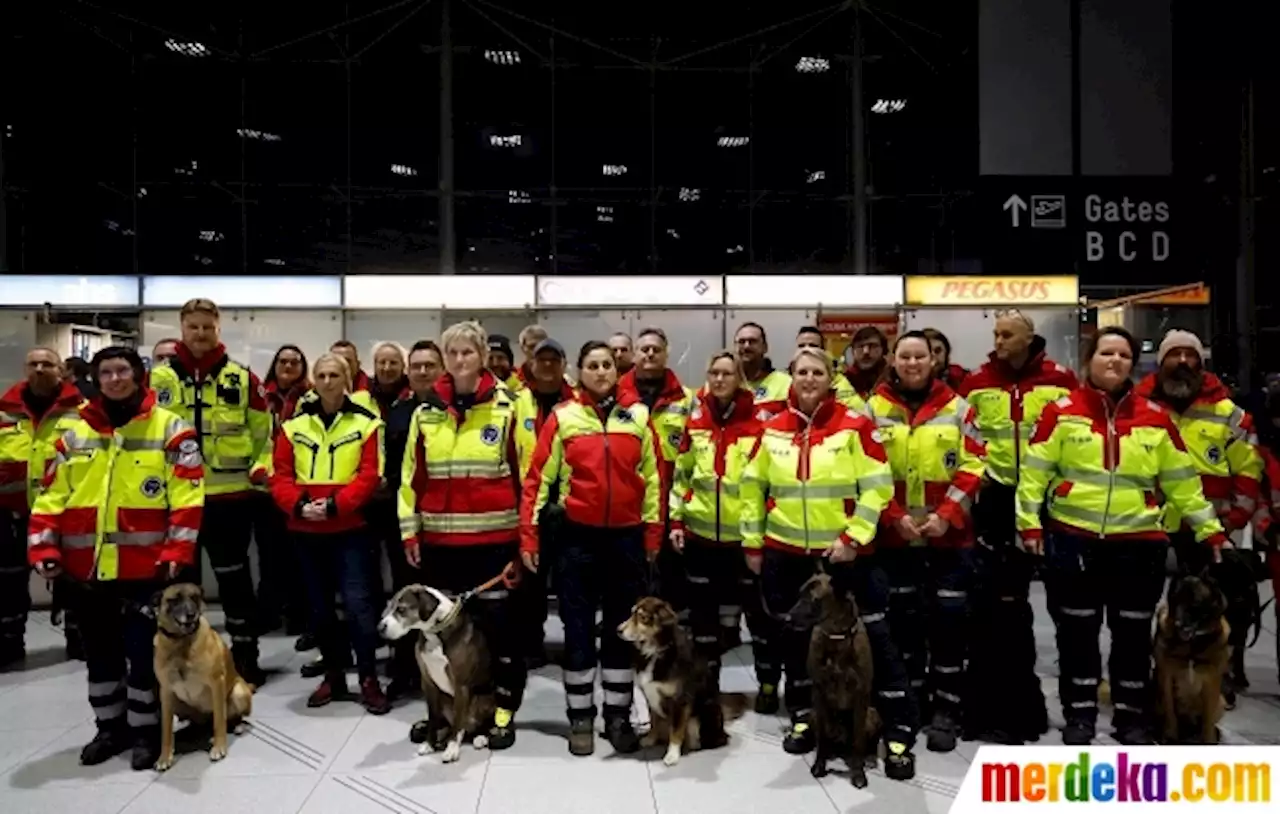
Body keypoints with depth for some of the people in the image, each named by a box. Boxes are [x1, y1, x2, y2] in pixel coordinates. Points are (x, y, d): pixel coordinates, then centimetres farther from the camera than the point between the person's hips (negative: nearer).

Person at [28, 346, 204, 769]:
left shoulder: (170, 429, -3)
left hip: (145, 568, -4)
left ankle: (145, 730, 18)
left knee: (143, 652, 2)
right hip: (86, 568, 5)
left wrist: (176, 552, -16)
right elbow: (51, 497, 10)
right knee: (100, 652, 16)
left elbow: (187, 498, -9)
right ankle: (110, 727, 31)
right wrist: (44, 549, 0)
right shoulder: (75, 434, 10)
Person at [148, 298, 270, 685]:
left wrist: (261, 467, -8)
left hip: (230, 495, -1)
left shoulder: (242, 378, 1)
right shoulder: (159, 378, 3)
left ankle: (245, 656, 21)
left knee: (234, 576, 8)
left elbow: (264, 430, 6)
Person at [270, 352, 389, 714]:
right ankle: (334, 676, 27)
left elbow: (370, 475, -10)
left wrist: (335, 504, -20)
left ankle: (369, 680, 5)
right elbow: (280, 475, 3)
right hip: (305, 531, 4)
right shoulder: (294, 424, 7)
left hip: (350, 529, -4)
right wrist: (298, 505, -14)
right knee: (319, 606, 13)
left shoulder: (366, 423, -3)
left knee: (358, 603, -8)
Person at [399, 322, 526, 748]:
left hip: (494, 536, -3)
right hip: (440, 538, 3)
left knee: (497, 622, 5)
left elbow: (523, 471, -3)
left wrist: (526, 533, -5)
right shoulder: (427, 411, 6)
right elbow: (412, 474, 9)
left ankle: (502, 710, 18)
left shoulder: (506, 407, -3)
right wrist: (410, 530, 4)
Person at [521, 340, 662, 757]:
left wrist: (653, 532, 4)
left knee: (623, 628, 11)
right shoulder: (563, 417, -2)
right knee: (578, 629, 7)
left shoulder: (637, 415, 3)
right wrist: (528, 534, -6)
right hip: (578, 536, -1)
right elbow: (538, 477, -2)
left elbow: (651, 477, 6)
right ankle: (580, 717, 22)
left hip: (626, 536, 2)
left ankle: (618, 716, 25)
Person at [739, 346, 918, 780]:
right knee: (794, 639, 15)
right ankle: (803, 718, 34)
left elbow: (877, 485, -8)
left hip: (845, 552, -3)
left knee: (874, 638, 2)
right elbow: (752, 487, 9)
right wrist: (752, 542, 8)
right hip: (785, 554, 3)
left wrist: (854, 538, -13)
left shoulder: (854, 425, -7)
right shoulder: (773, 429, 3)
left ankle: (899, 733, 14)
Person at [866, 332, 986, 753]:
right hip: (894, 536, 1)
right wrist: (894, 517, -11)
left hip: (949, 535, -1)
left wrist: (946, 514, -12)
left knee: (949, 619, 1)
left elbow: (974, 465, -1)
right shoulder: (874, 408, 1)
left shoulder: (957, 407, 2)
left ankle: (946, 710, 12)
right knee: (903, 619, 11)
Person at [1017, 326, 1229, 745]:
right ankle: (1079, 716, 22)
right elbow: (1034, 473, -3)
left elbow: (1183, 483, 11)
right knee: (1078, 632, 9)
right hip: (1073, 540, -2)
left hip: (1138, 542, 2)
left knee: (1133, 634, 11)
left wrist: (1210, 531, 10)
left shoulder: (1155, 418, 5)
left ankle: (1132, 718, 26)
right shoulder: (1062, 412, -2)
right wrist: (1029, 524, -8)